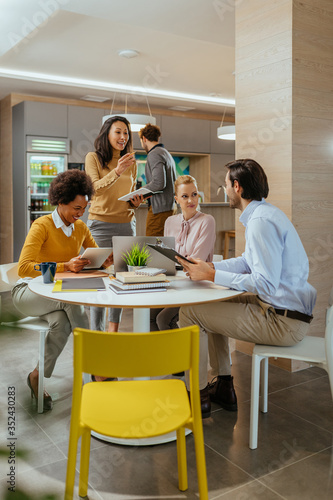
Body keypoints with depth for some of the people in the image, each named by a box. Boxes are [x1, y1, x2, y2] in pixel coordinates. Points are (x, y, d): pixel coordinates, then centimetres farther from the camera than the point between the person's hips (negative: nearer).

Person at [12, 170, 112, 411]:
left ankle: (38, 377, -12)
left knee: (62, 322, -32)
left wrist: (107, 260, -15)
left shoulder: (80, 228, 6)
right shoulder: (42, 225, -14)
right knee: (70, 298, -36)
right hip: (29, 291, -5)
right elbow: (24, 268, -24)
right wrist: (65, 266, -34)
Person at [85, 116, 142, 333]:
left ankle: (114, 328, 16)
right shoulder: (94, 158, 1)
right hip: (100, 223, -4)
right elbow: (96, 188, -14)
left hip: (126, 224, 4)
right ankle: (96, 331, 5)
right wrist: (117, 171, -29)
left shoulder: (131, 162, 15)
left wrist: (136, 202, -2)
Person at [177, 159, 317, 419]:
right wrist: (209, 266, 9)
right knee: (212, 304, 24)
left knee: (190, 312, -9)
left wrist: (212, 275, -20)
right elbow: (249, 261, 20)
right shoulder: (266, 213, 12)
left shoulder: (261, 221, -22)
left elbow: (266, 283, -28)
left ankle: (198, 395, 8)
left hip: (283, 320, -11)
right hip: (284, 308, 11)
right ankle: (224, 386, 28)